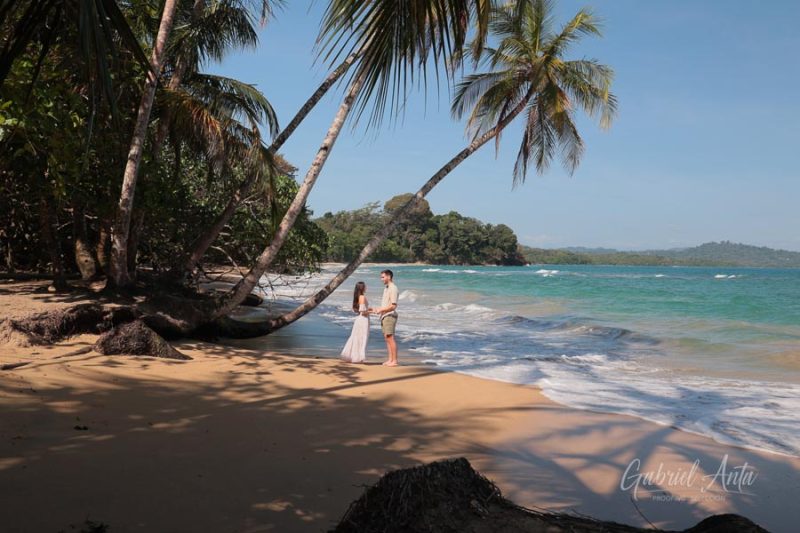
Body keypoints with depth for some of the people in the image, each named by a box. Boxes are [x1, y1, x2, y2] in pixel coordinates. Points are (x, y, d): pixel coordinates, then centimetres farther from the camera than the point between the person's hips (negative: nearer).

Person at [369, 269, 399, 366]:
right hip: (384, 316, 9)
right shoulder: (386, 288, 17)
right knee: (387, 338, 8)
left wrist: (381, 310, -18)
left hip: (390, 316, -9)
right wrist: (375, 310, 13)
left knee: (390, 338, -10)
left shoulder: (393, 288, -12)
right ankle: (390, 360, 12)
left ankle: (394, 360, -7)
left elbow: (393, 306, -18)